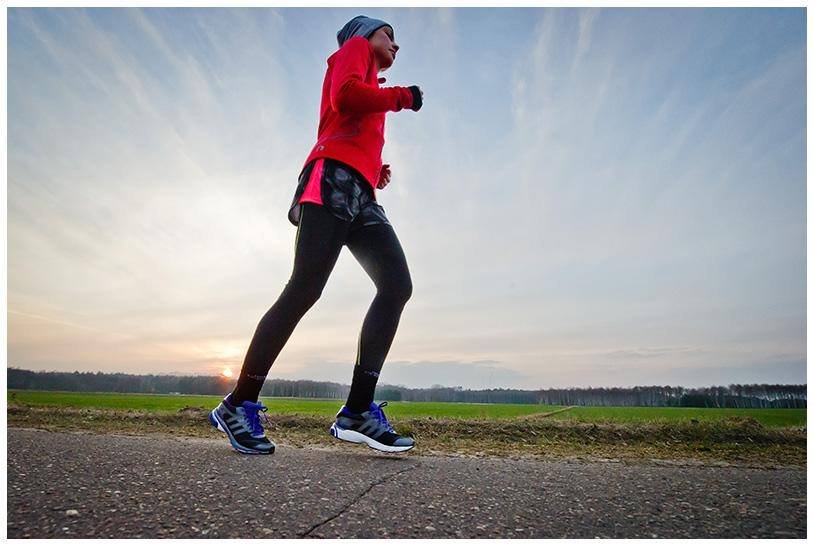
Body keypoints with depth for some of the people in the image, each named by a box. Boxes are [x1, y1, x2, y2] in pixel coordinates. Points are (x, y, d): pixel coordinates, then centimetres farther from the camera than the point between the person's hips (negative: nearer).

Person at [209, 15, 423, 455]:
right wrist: (401, 96, 4)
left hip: (361, 196, 9)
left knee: (397, 285, -10)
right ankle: (238, 405, -9)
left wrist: (375, 174, 13)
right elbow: (344, 96, -8)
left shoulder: (372, 90, 37)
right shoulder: (353, 49, 15)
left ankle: (358, 412, -14)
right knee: (305, 288, -18)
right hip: (334, 177, -8)